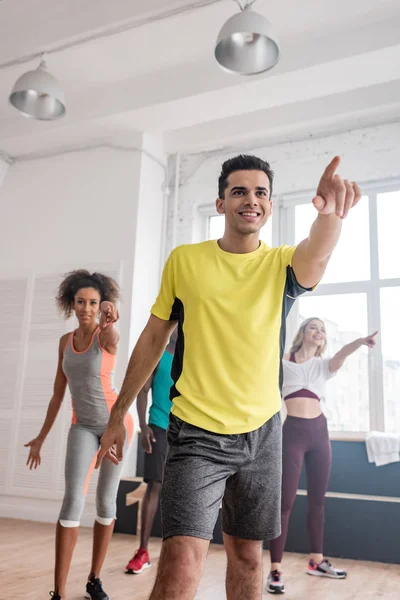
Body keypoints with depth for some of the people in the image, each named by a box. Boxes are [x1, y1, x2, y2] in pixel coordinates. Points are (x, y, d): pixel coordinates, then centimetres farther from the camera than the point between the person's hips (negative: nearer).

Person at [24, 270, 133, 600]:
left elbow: (112, 337, -40)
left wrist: (111, 320, -63)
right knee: (74, 499, -11)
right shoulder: (66, 341, 2)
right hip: (83, 426, 2)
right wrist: (42, 437, 10)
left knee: (106, 499, 5)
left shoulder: (106, 336, -11)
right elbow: (58, 393, 9)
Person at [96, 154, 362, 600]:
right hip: (197, 432, -2)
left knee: (247, 557, 16)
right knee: (181, 562, -13)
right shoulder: (184, 260, -3)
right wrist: (117, 416, 5)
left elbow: (316, 253, -27)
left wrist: (329, 214, -50)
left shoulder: (282, 263, -2)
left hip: (262, 431, 2)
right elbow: (153, 338, 4)